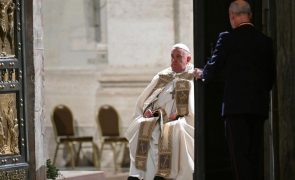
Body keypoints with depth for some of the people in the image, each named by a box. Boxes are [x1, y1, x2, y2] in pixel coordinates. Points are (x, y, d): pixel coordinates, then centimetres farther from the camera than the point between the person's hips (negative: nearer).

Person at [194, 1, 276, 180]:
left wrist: (201, 73, 21)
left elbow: (213, 70, 0)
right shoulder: (266, 41, 8)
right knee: (256, 152, 9)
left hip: (236, 104, -5)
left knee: (240, 153, -5)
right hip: (260, 106, 5)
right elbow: (272, 76, 11)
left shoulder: (227, 39, -6)